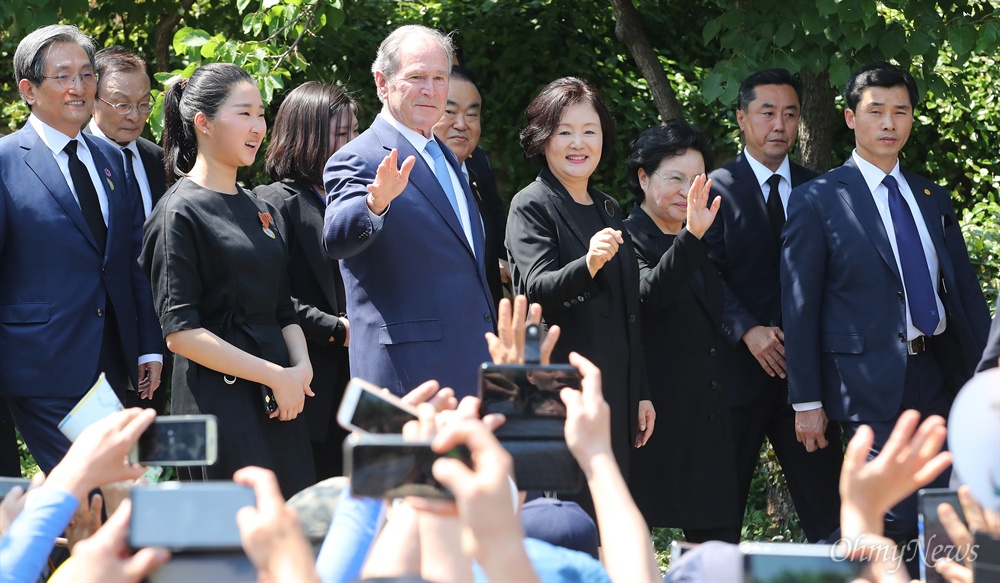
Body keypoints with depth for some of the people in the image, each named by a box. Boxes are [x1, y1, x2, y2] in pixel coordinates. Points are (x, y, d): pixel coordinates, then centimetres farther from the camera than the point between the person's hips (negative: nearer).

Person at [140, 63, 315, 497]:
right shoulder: (181, 212, -6)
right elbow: (180, 333, -13)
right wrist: (275, 376, -12)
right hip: (218, 401, -7)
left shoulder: (261, 210, 17)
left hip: (281, 405, 7)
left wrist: (301, 367, -2)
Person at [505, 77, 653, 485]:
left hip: (615, 390, 7)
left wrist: (641, 393, 18)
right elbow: (536, 290, -18)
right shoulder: (532, 206, -4)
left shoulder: (608, 210, 18)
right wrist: (589, 264, -37)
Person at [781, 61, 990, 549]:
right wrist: (807, 402, -6)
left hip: (942, 375, 5)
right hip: (873, 381, -5)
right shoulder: (817, 201, -1)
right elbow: (799, 307, -2)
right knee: (891, 524, -10)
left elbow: (965, 291, 17)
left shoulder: (933, 199, 16)